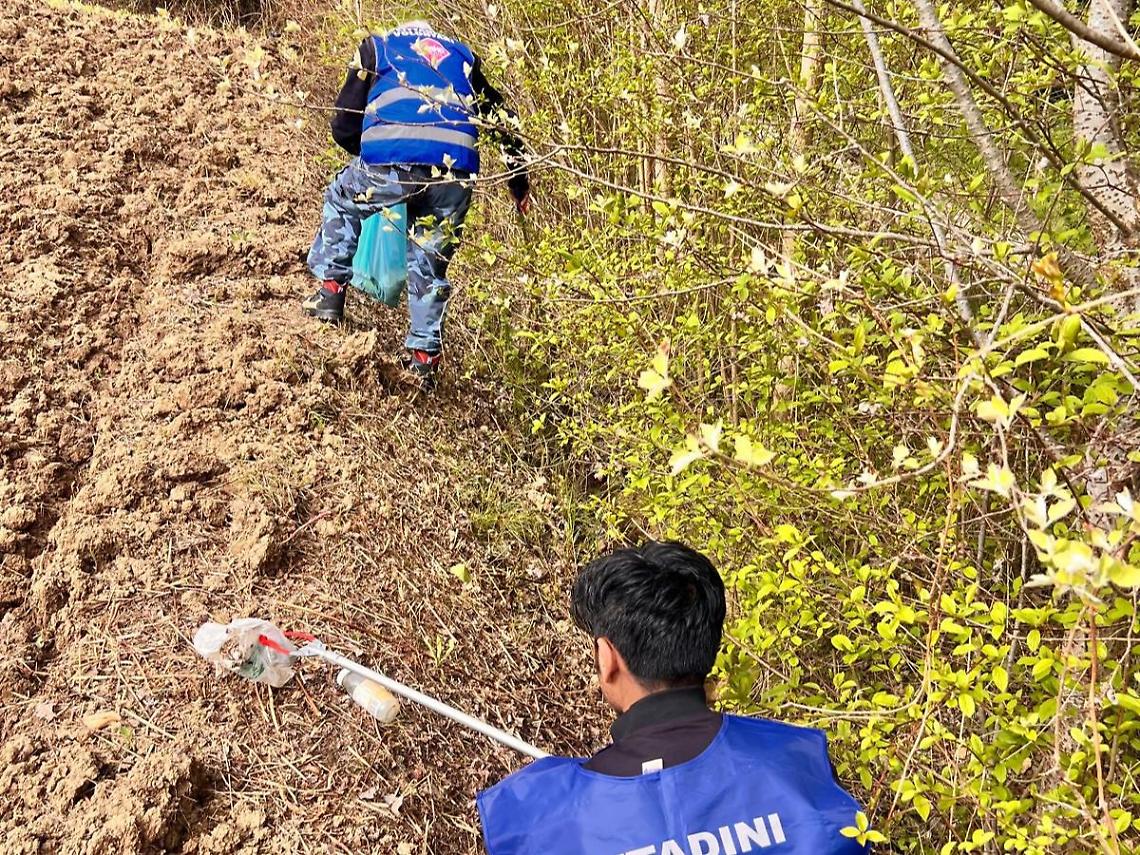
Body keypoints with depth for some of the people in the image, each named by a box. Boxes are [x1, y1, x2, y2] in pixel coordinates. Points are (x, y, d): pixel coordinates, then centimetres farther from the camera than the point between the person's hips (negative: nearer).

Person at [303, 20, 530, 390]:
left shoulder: (376, 47, 28)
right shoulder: (462, 56, 34)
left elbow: (344, 127, 23)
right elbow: (503, 119, 33)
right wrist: (519, 182, 42)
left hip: (389, 163, -2)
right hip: (454, 174, 2)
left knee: (341, 201, 30)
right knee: (429, 268, 20)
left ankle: (330, 293, 24)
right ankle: (424, 358, 21)